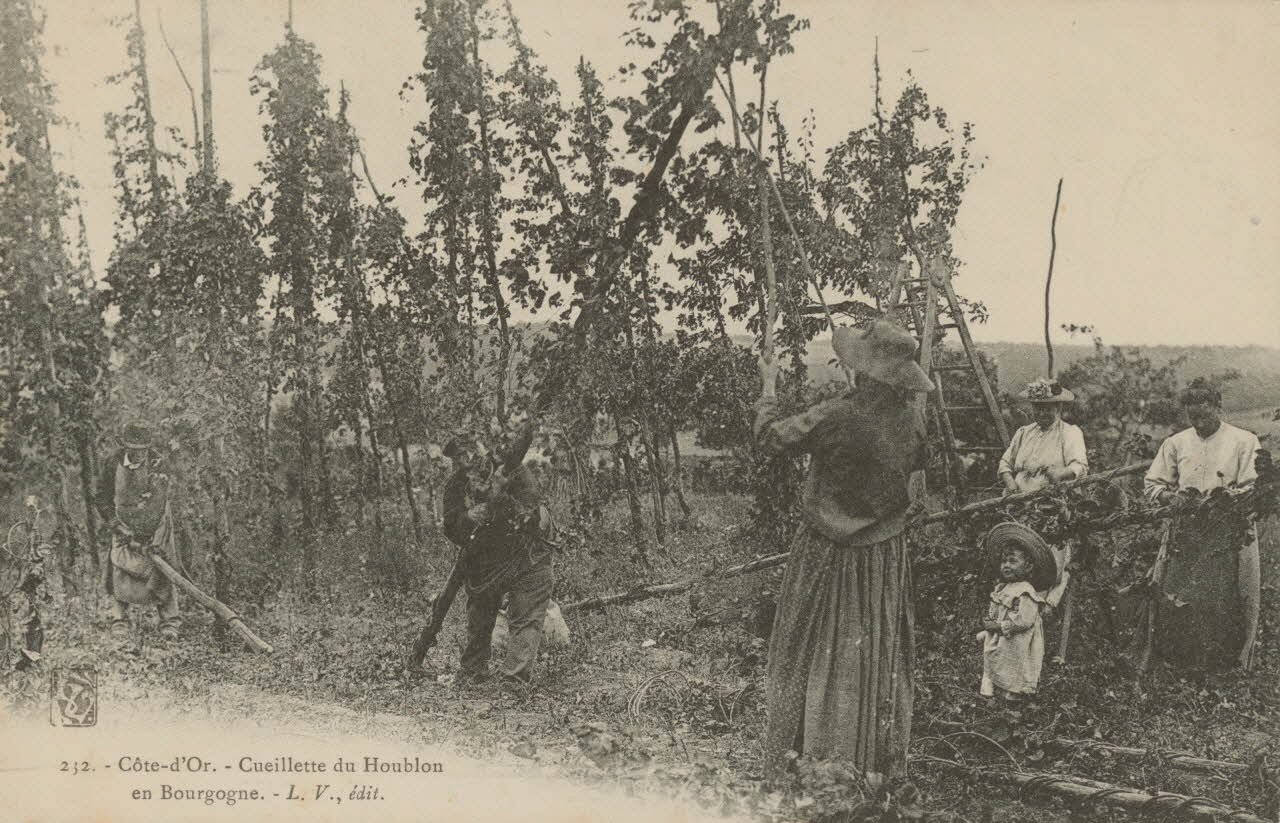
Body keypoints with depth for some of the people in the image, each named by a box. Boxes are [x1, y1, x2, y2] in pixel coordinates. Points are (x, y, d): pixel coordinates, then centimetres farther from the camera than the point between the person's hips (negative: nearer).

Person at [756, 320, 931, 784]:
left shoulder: (835, 418, -24)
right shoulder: (913, 418, -9)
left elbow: (771, 437, -12)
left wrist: (768, 387, 1)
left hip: (828, 552, -4)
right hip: (885, 553, 4)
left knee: (811, 648, 10)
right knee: (879, 651, 14)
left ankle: (791, 752, 20)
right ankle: (876, 761, 22)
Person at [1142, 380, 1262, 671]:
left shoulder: (1244, 441, 4)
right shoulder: (1176, 443, 14)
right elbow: (1152, 485, 15)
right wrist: (1170, 496, -6)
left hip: (1228, 537, -3)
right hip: (1184, 538, 3)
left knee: (1225, 611, -5)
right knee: (1173, 610, -2)